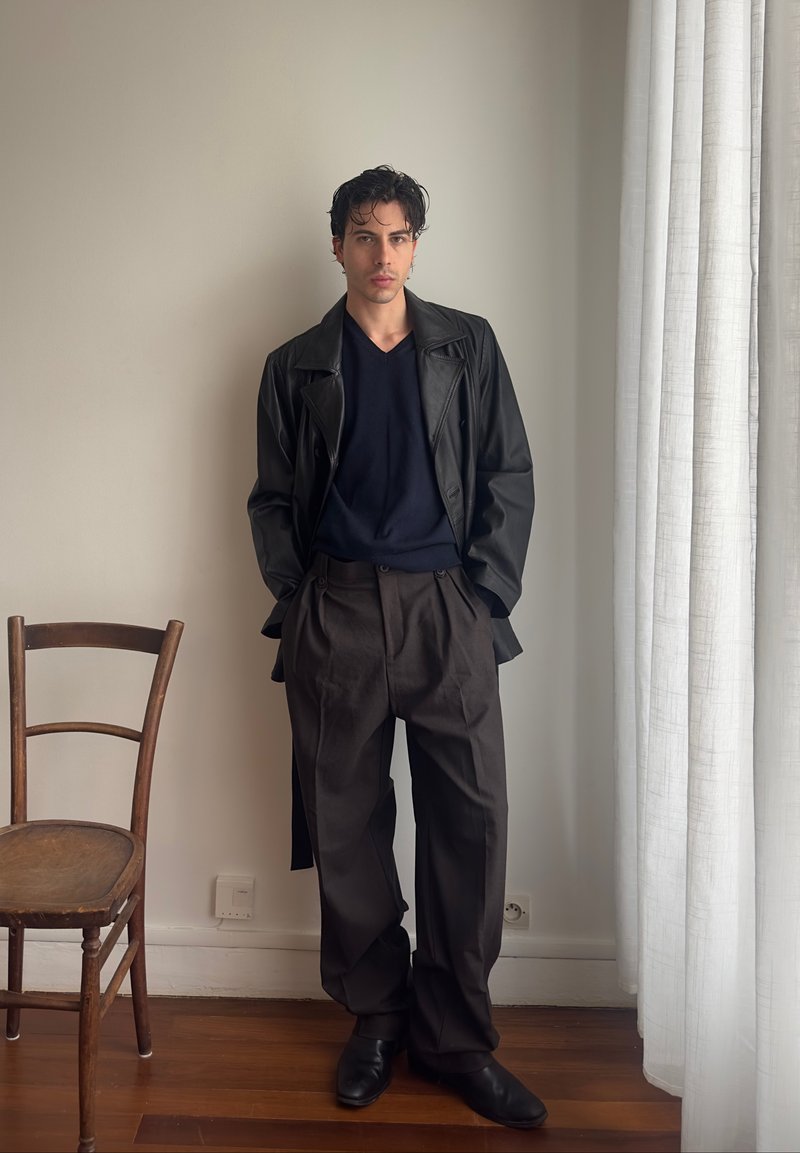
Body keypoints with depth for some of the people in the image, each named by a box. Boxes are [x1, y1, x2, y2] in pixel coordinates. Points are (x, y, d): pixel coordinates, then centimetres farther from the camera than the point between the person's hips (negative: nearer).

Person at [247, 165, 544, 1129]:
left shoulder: (467, 346, 10)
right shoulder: (296, 366, 11)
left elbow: (511, 480, 7)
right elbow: (272, 501, 13)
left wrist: (487, 597, -1)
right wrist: (297, 601, 1)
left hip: (448, 611, 0)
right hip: (335, 616, 1)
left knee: (470, 822, -2)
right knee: (348, 825, 6)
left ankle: (454, 1038, 13)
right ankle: (375, 1020, 23)